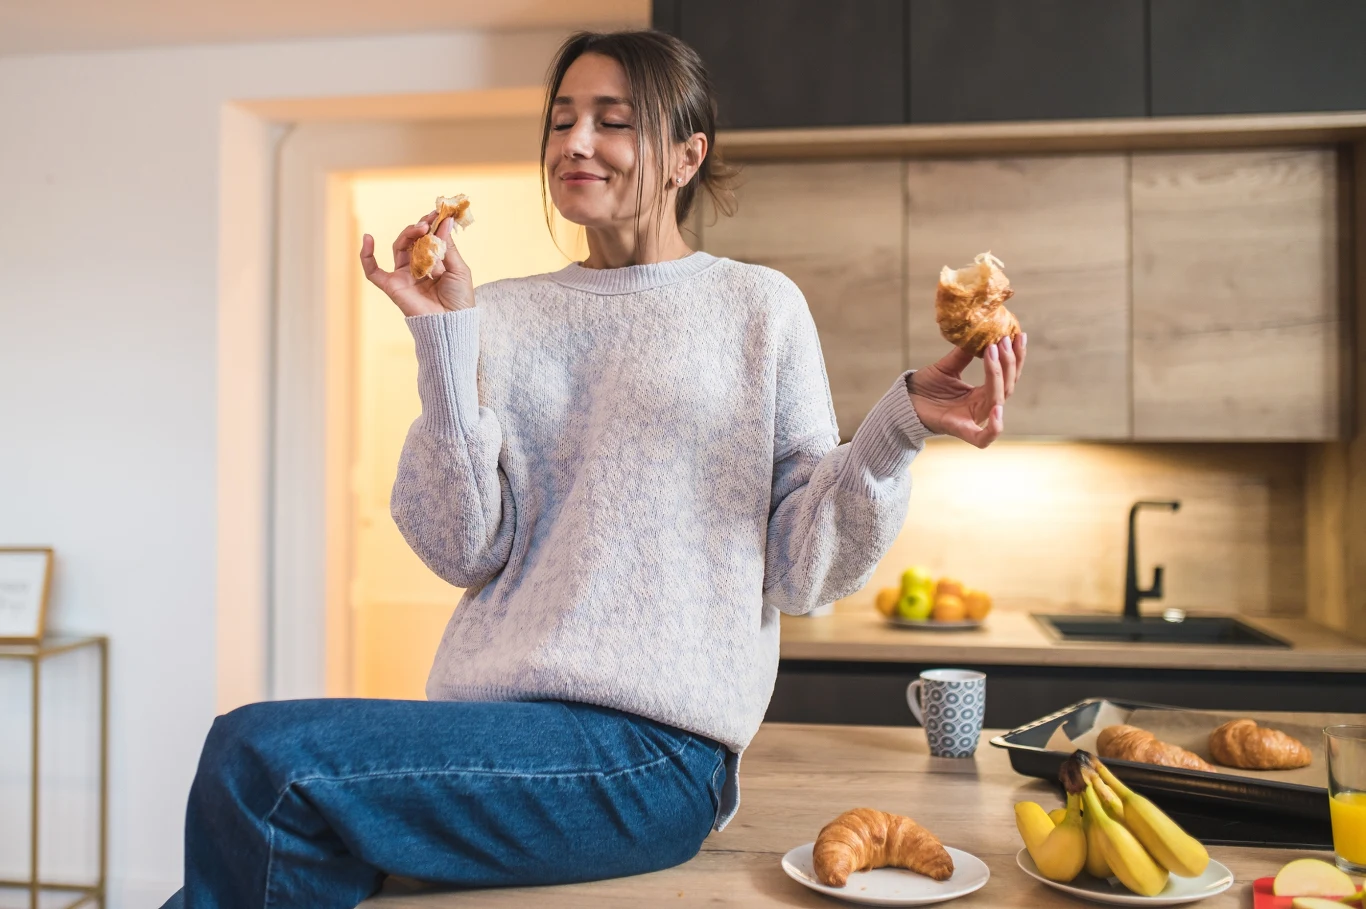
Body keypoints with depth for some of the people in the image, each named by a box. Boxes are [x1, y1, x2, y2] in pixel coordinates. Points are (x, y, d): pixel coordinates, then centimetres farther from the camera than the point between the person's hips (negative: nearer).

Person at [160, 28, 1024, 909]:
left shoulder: (758, 305, 4)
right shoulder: (505, 315, 12)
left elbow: (800, 570, 1)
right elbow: (465, 552, 0)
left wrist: (898, 429, -14)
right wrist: (446, 334, -6)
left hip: (651, 746, -3)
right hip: (490, 718, 4)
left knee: (258, 755, -21)